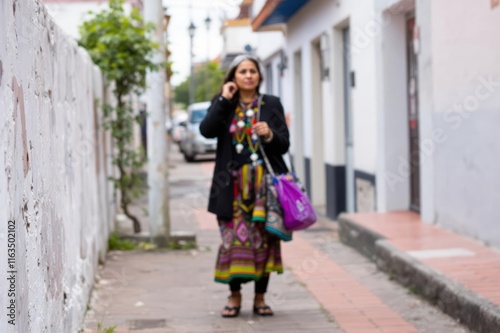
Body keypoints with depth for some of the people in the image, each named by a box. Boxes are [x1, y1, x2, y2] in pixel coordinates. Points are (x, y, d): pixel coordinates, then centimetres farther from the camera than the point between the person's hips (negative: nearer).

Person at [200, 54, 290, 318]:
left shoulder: (271, 104, 9)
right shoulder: (222, 104, 9)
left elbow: (284, 145, 6)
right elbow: (206, 130, -10)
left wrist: (269, 135, -14)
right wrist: (224, 100, -10)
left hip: (264, 182, 1)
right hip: (233, 185, -1)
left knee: (264, 239, 2)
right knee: (234, 239, -4)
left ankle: (260, 298, 11)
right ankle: (234, 296, 10)